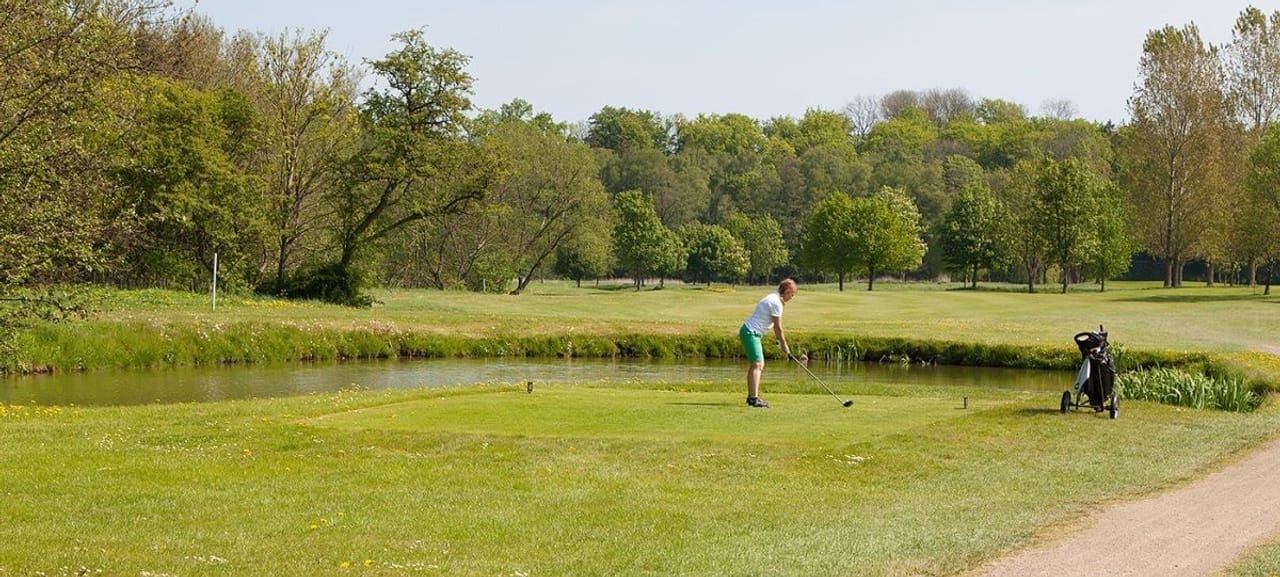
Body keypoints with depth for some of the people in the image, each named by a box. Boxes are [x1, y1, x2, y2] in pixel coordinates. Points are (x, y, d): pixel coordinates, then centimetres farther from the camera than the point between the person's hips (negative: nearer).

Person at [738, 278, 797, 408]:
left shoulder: (773, 298, 14)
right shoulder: (776, 303, -17)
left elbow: (776, 325, 21)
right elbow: (778, 327, -12)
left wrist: (779, 339, 23)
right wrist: (784, 345, -2)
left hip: (749, 332, 11)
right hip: (751, 333, -11)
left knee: (759, 365, 15)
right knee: (757, 364, -15)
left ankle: (751, 396, 21)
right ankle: (754, 398, -21)